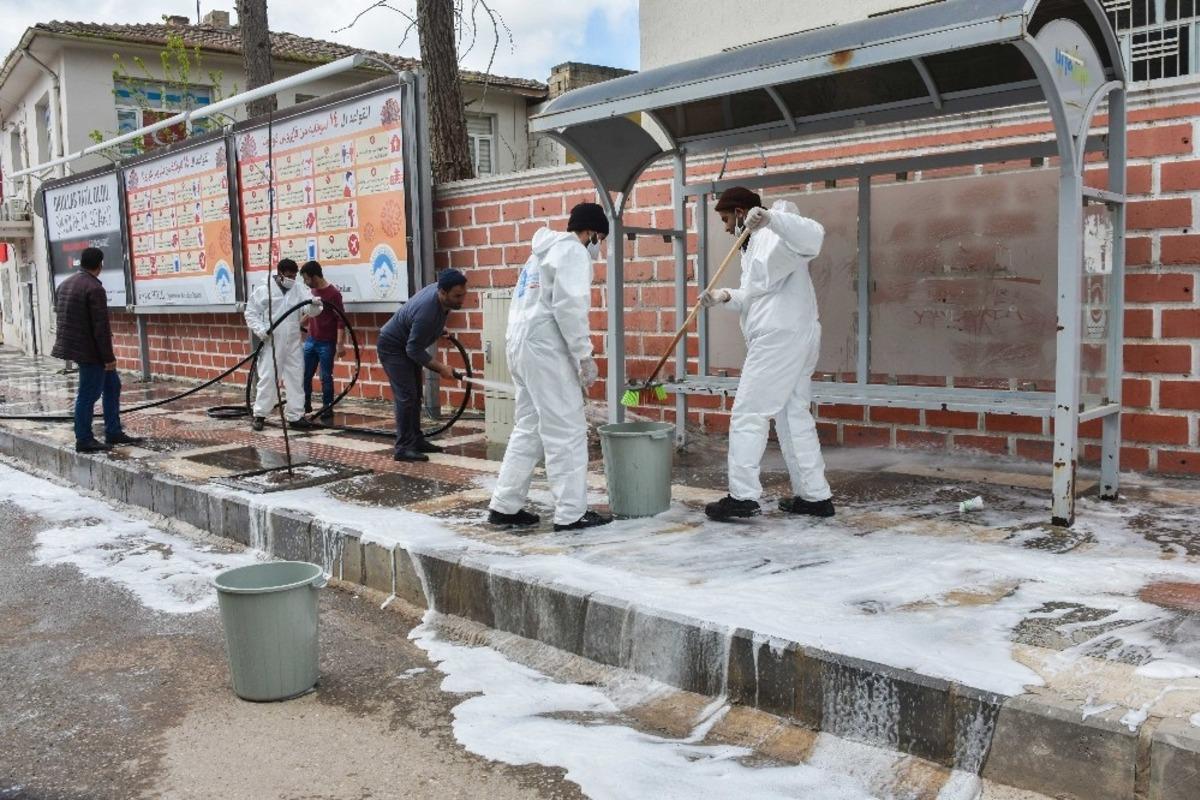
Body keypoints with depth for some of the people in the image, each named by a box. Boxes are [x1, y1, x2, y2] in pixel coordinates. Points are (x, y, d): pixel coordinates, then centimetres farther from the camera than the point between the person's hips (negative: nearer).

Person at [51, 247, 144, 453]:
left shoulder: (65, 284, 11)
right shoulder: (94, 289, -18)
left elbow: (59, 315, 17)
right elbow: (101, 327, -20)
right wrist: (108, 357, -15)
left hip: (72, 344, 10)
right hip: (89, 350, -10)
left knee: (111, 385, 17)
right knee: (88, 395, 0)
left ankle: (114, 433, 21)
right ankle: (84, 441, 9)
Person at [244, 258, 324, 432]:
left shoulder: (299, 290, 6)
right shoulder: (262, 289, -3)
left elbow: (310, 311, -4)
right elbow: (250, 313, -1)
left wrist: (315, 304, -27)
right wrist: (260, 330, -17)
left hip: (293, 344, 4)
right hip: (271, 344, -4)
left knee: (296, 379, 6)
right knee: (268, 378, -3)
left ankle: (295, 416, 14)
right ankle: (259, 415, 7)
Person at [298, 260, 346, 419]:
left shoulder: (333, 293, -14)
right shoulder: (311, 290, 8)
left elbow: (341, 320, -15)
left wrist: (340, 343, -20)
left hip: (326, 343, -7)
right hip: (310, 340, 7)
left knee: (325, 377, -1)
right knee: (304, 374, 9)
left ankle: (327, 408, 10)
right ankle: (305, 405, 23)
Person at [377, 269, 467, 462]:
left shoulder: (439, 289, -13)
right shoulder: (426, 312, -38)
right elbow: (414, 350, -31)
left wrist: (439, 328, 13)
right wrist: (441, 368, -31)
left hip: (408, 344, 9)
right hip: (393, 346, -9)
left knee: (415, 395, 12)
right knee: (406, 396, -14)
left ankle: (416, 440, 19)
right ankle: (403, 448, -12)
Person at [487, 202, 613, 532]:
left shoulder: (544, 251, 24)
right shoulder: (573, 250, -5)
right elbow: (568, 306, -18)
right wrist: (585, 355, -14)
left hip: (522, 344, 10)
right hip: (545, 348, -10)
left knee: (528, 429, 14)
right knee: (567, 431, -5)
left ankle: (505, 506, 16)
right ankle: (572, 513, -1)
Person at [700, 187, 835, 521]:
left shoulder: (774, 233, -7)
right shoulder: (755, 243, 24)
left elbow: (812, 236, -28)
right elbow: (755, 295, 23)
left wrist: (770, 216, -38)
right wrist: (726, 296, 6)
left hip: (780, 338, -10)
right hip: (794, 339, 10)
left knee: (748, 414, -6)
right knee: (794, 416, 11)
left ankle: (743, 495, -3)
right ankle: (814, 495, 15)